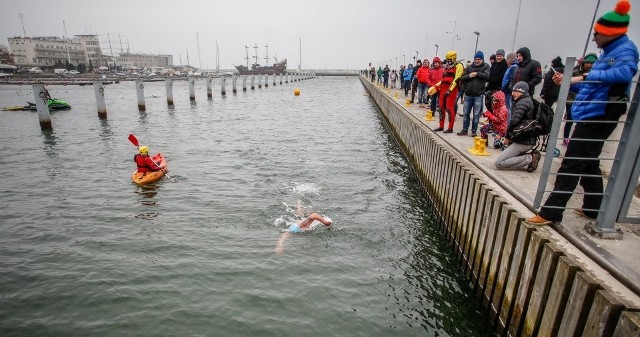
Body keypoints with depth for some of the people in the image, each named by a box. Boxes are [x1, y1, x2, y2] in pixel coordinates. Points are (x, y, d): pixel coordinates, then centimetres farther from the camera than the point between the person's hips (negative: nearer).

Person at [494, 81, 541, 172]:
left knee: (498, 163, -12)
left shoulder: (523, 102, -13)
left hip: (522, 141, -10)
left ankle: (530, 158, -10)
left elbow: (514, 121, -24)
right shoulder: (529, 101, 18)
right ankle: (531, 157, 9)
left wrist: (507, 136, -9)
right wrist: (510, 136, 6)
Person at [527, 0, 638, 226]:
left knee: (571, 166, -11)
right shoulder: (610, 52, 17)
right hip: (592, 116, 11)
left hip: (597, 117, -11)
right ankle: (593, 208, 31)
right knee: (588, 163, 18)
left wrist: (586, 76, -28)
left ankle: (550, 213, -9)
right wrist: (568, 82, 14)